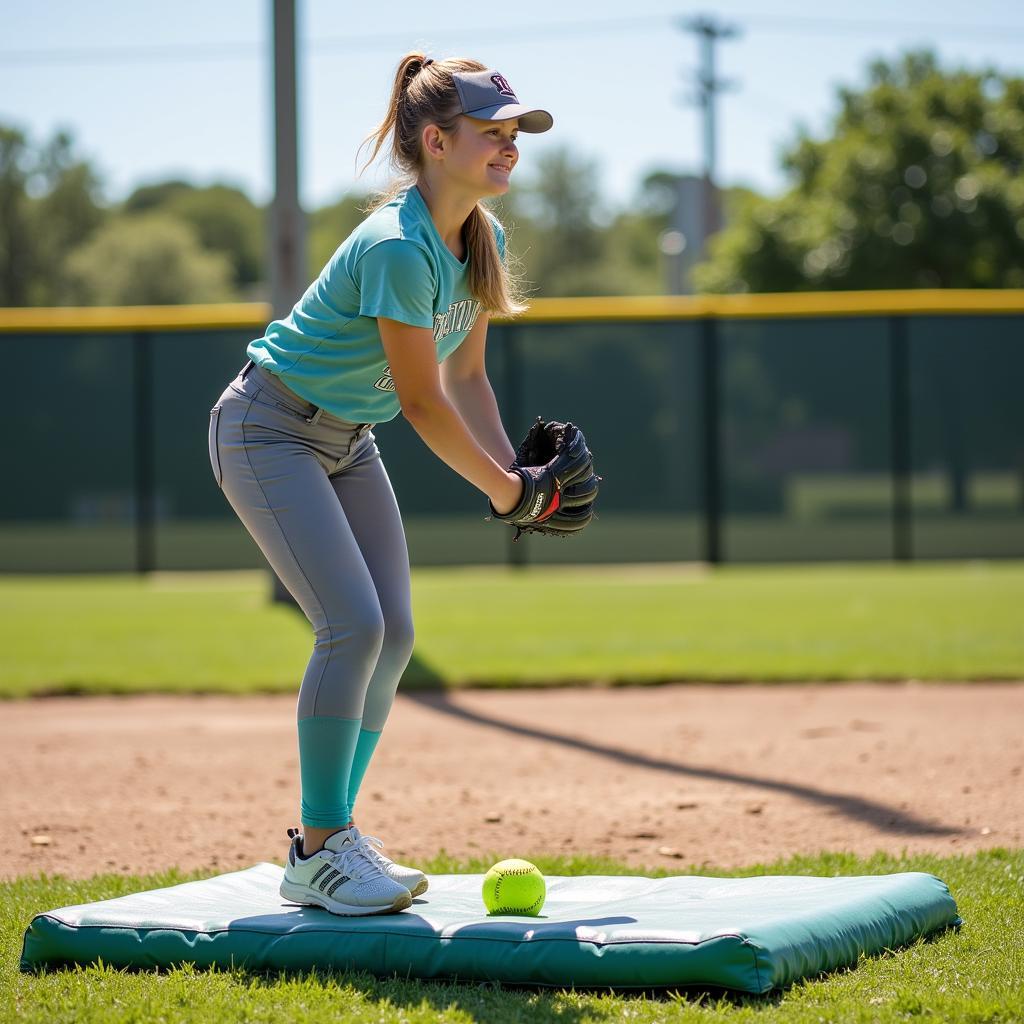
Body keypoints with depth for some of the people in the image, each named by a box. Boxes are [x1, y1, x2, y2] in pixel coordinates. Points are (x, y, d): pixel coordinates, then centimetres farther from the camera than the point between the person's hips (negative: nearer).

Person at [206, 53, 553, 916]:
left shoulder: (484, 238, -1)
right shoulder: (398, 247, -29)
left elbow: (465, 374, 9)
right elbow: (423, 401, -24)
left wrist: (517, 467, -3)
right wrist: (505, 492, -16)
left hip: (347, 439, 9)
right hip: (270, 431, -9)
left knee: (393, 633, 3)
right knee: (353, 624, -19)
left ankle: (333, 836, 15)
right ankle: (317, 853, -10)